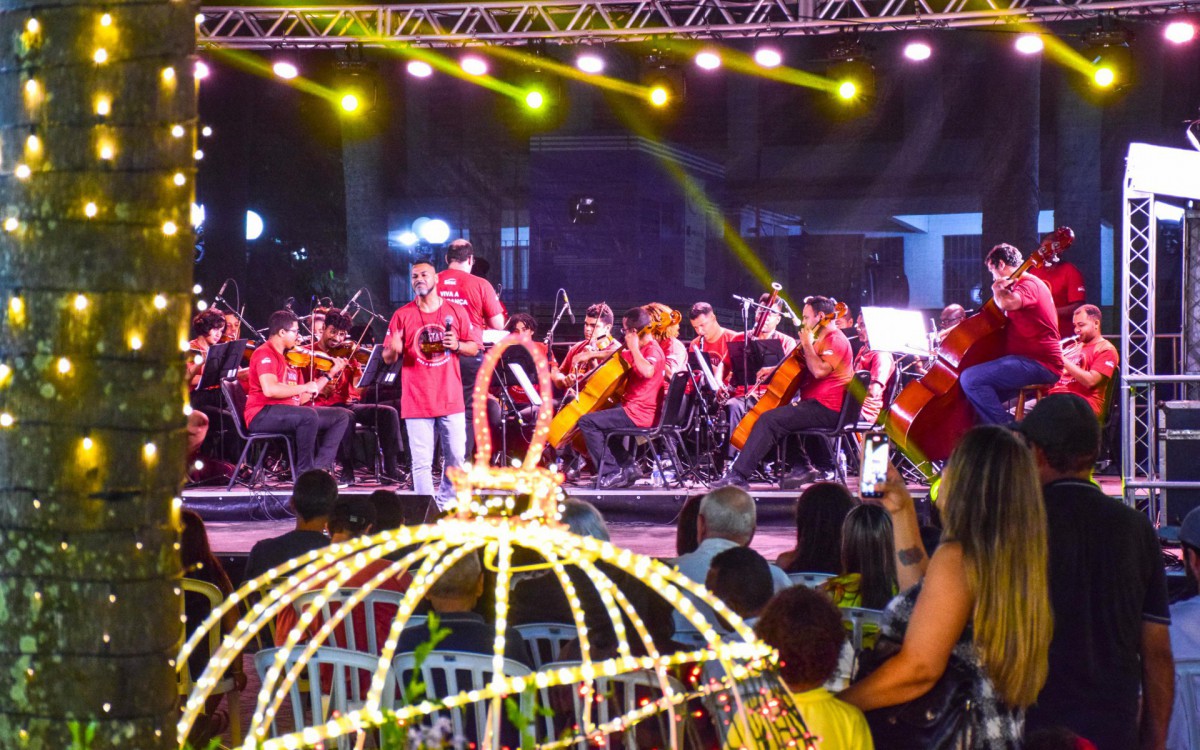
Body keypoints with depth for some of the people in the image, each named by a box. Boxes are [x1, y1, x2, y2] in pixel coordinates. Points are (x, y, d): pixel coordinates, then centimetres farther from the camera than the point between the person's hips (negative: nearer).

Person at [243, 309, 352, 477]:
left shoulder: (290, 358, 18)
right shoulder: (265, 354, -8)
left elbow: (301, 399, 16)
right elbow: (270, 389, -26)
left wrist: (330, 374, 17)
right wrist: (305, 387, -16)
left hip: (289, 412, 9)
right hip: (263, 415, -9)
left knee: (341, 416, 1)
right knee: (309, 415, -36)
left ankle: (320, 467, -14)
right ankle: (305, 472, -22)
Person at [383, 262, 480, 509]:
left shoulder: (456, 312, 7)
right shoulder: (402, 315, 3)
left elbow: (474, 348, 10)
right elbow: (387, 358, 4)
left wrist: (457, 345, -11)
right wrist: (393, 349, -20)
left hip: (451, 400, 2)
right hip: (417, 402, -2)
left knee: (456, 456, 6)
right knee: (421, 462, -4)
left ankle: (447, 502, 24)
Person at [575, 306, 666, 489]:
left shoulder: (652, 350, -16)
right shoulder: (642, 348, 14)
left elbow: (647, 371, -39)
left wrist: (633, 348, -26)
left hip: (639, 413, -11)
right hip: (632, 406, 11)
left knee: (587, 421, -13)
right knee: (600, 419, 30)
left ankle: (613, 473, -14)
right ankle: (628, 466, 17)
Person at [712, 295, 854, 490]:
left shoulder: (835, 339, -10)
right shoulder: (822, 339, 25)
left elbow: (819, 370, -25)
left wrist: (807, 344, -13)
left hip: (825, 409, -11)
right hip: (817, 404, 11)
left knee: (769, 420, -21)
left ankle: (739, 476, -25)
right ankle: (803, 466, 15)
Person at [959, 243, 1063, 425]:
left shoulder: (1029, 284, -11)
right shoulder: (1028, 284, 25)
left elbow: (1006, 303, -31)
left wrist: (997, 289, -10)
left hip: (1039, 364, -11)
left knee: (970, 379, -22)